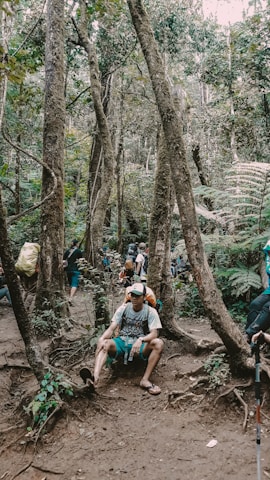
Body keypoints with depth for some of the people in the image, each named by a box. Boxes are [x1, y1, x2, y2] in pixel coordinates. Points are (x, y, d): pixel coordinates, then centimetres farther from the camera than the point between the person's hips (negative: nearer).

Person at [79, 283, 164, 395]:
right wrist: (102, 339, -25)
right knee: (104, 343, -28)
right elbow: (111, 328, -3)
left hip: (140, 345, -1)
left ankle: (145, 380, -31)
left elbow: (154, 334, -14)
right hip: (122, 342, 2)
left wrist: (140, 340, -34)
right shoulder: (123, 308, 2)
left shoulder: (150, 312, -4)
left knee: (158, 343, -31)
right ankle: (95, 377, -52)